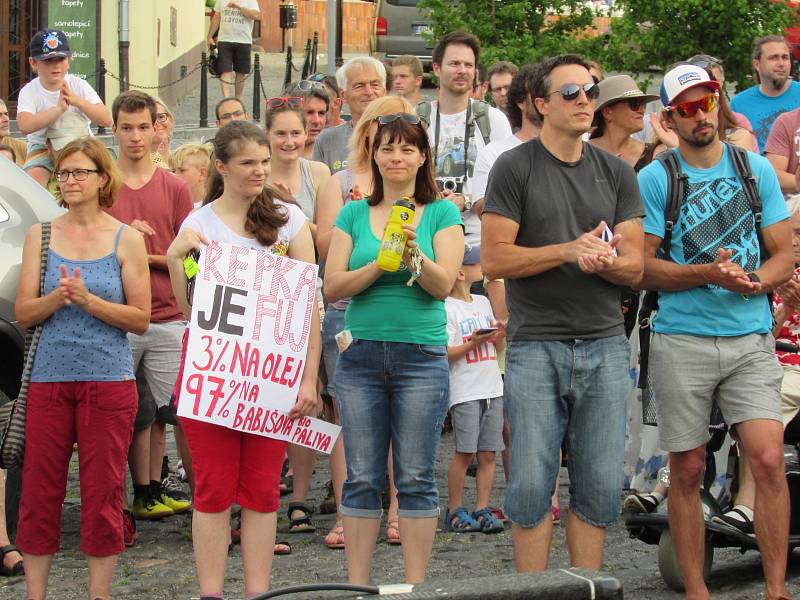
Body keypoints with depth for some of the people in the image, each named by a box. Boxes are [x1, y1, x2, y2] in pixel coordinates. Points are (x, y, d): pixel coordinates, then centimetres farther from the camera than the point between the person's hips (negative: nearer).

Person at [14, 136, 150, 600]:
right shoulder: (41, 236, 7)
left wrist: (89, 300, -16)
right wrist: (58, 297, -17)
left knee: (103, 492, 2)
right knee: (39, 490, 3)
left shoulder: (126, 239, 1)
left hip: (109, 379, -2)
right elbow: (24, 313, 2)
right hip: (50, 376, 2)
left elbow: (141, 319, -2)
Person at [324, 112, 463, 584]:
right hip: (361, 354, 2)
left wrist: (414, 253, -25)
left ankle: (416, 585, 6)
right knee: (362, 478, 4)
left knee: (417, 478, 0)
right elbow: (333, 287, 1)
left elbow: (444, 284, -7)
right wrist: (378, 265, -14)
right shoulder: (354, 214, 9)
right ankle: (357, 584, 10)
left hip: (421, 355, -2)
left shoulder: (441, 213, 4)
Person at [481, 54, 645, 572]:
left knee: (600, 488, 3)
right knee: (532, 486, -3)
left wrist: (605, 259, -14)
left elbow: (635, 266, 9)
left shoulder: (617, 174, 13)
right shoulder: (515, 168, 1)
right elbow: (494, 259, -6)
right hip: (535, 347, -3)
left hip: (605, 345, 3)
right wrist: (570, 250, -15)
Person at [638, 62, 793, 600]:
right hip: (682, 341, -1)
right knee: (687, 472, 4)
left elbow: (784, 253, 10)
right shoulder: (654, 179, 2)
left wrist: (754, 282, -11)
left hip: (750, 339, 1)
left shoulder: (756, 169, 9)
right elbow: (642, 267, -2)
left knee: (769, 459, -12)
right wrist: (709, 274, -16)